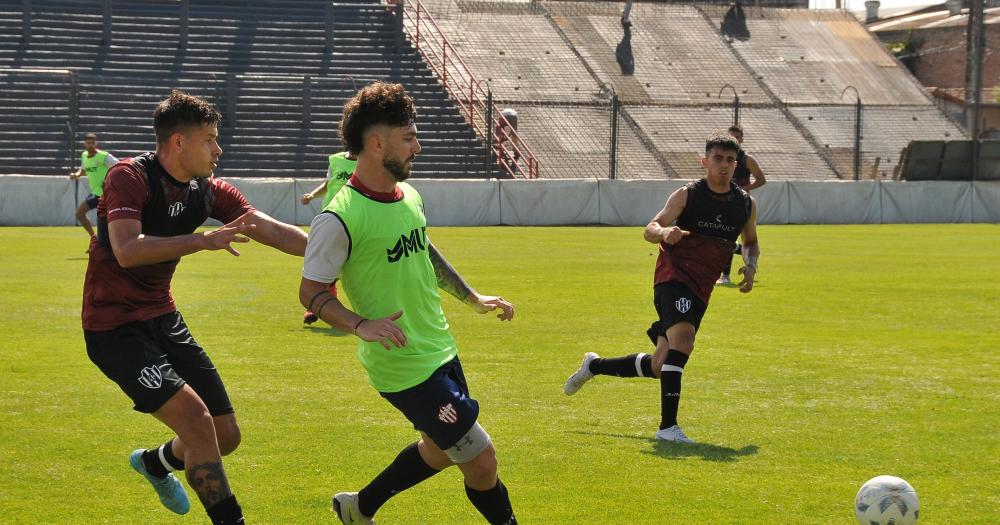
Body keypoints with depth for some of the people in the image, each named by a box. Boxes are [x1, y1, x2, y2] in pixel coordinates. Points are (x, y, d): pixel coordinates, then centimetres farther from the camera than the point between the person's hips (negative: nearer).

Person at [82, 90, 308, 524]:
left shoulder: (209, 191, 1)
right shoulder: (129, 178, -19)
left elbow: (275, 232, -3)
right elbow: (127, 251, -34)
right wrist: (203, 240, -40)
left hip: (162, 319, 8)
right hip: (114, 326, -8)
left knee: (225, 436, 9)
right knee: (196, 419, -23)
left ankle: (156, 463, 41)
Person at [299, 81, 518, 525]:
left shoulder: (410, 197, 4)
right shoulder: (340, 218, -21)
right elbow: (311, 292, -14)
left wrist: (471, 297, 25)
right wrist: (361, 325, -29)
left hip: (440, 351, 9)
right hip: (405, 368, -9)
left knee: (442, 448, 25)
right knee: (481, 461, -7)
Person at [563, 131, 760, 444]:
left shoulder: (746, 204, 7)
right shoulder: (687, 195, -6)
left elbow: (751, 242, 25)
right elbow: (650, 230, -11)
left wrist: (751, 266, 3)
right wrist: (665, 233, -35)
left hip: (700, 291, 6)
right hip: (673, 277, -6)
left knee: (659, 367, 7)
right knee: (682, 337, -32)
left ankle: (594, 365, 32)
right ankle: (668, 426, -30)